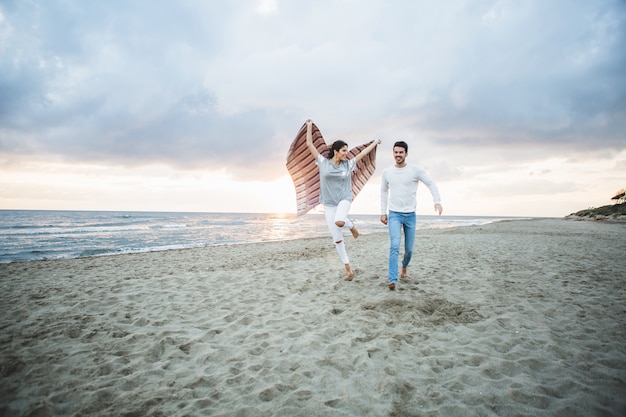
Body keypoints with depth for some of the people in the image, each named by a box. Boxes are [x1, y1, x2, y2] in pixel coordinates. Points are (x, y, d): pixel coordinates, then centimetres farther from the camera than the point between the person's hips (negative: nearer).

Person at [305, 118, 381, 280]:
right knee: (337, 239, 1)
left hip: (344, 200, -1)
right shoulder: (323, 162, -2)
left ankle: (352, 226, 1)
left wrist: (375, 143, 20)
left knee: (339, 222, -36)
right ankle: (348, 269, 13)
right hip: (329, 204, 1)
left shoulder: (348, 164, 1)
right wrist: (309, 126, -2)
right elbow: (309, 144, -3)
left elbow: (363, 153, 13)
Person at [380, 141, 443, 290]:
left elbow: (431, 184, -3)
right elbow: (384, 192, 14)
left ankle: (404, 267, 41)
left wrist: (437, 201, -19)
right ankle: (392, 280, -18)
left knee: (409, 249, 10)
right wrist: (383, 212, 11)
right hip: (394, 214, 0)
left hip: (410, 215, 0)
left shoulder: (415, 170, -4)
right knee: (394, 246, -17)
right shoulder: (387, 172, 3)